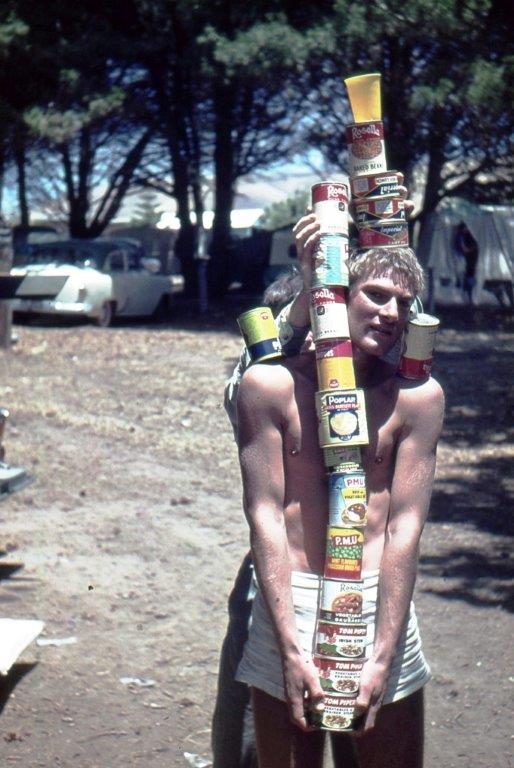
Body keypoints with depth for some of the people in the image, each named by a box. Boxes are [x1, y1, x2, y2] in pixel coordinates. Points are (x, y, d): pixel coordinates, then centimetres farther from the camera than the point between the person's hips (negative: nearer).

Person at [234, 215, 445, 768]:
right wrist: (291, 649, -15)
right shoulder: (271, 385, -4)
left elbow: (405, 525, -5)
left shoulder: (416, 398, 0)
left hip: (380, 603, 1)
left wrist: (382, 657, -13)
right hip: (289, 604, -1)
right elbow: (265, 516, -7)